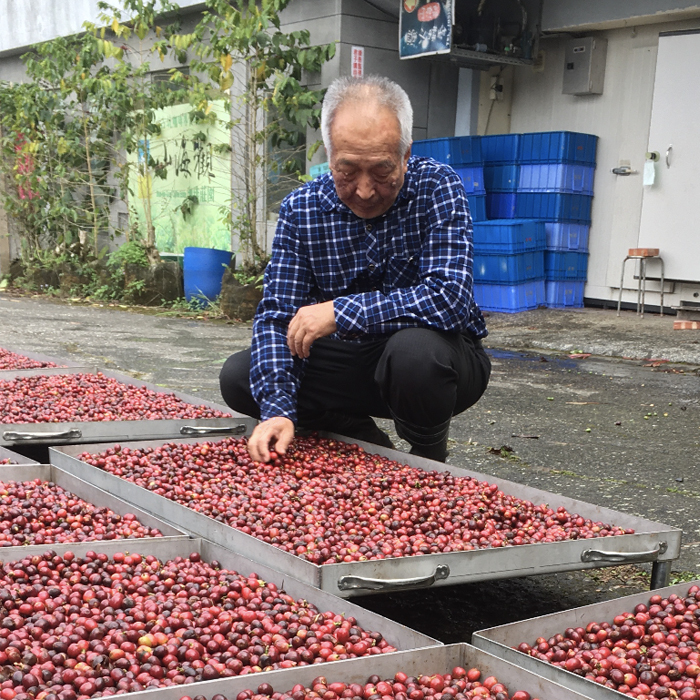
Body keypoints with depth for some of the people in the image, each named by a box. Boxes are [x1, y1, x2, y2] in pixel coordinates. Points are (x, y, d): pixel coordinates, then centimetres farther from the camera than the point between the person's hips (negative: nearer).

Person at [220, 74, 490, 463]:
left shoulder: (438, 188, -17)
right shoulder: (300, 209, -8)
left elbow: (449, 299, -29)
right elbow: (276, 316, -12)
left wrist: (339, 311, -29)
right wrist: (277, 408, -28)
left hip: (442, 354, -3)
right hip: (351, 360, 4)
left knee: (415, 349, -38)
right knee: (239, 376, -11)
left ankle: (430, 461, -5)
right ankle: (371, 447, 3)